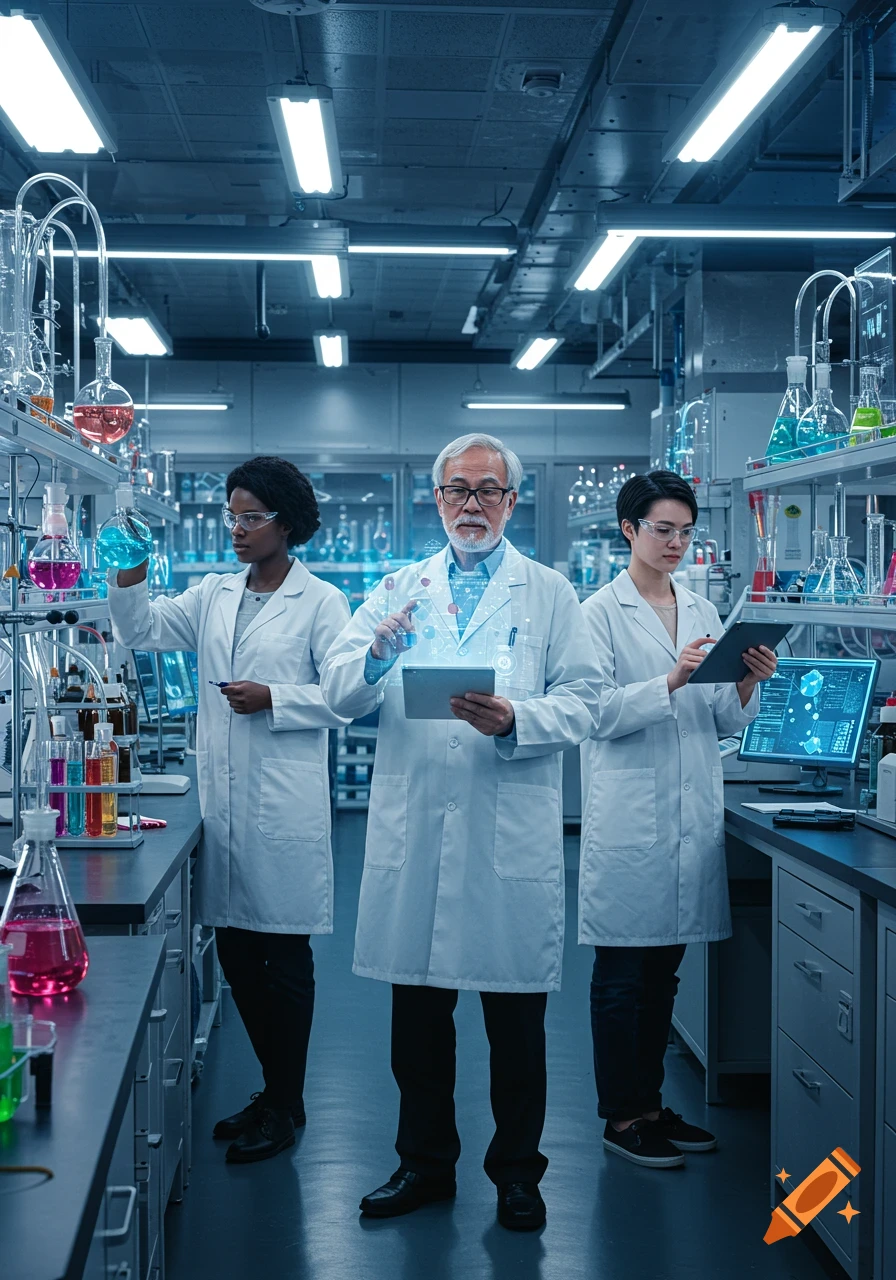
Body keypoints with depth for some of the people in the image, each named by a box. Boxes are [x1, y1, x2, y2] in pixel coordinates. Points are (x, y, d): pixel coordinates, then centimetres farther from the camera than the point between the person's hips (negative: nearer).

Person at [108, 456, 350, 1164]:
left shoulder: (320, 600, -3)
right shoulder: (214, 594, 12)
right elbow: (142, 629, 6)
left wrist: (273, 698, -17)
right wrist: (129, 577, -10)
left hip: (286, 803, -6)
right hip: (224, 798, 6)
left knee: (285, 957, 3)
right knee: (236, 951, 12)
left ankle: (285, 1108, 15)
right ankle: (274, 1088, 28)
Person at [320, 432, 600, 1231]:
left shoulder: (550, 594, 7)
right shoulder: (399, 590, 12)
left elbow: (581, 702, -1)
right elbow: (339, 693, 2)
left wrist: (516, 719, -20)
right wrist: (377, 653, -19)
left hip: (512, 833, -2)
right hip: (412, 829, 2)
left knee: (517, 1019, 7)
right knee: (417, 1013, 11)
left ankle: (518, 1171, 23)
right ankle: (425, 1163, 27)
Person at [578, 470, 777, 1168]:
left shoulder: (703, 612, 13)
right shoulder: (601, 612, -4)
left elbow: (725, 720, 11)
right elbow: (597, 712, -14)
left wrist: (748, 684, -9)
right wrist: (671, 681, -24)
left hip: (693, 813, 6)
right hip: (629, 816, -6)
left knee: (664, 971, 13)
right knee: (622, 973, 1)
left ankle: (651, 1103, 25)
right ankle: (621, 1116, 13)